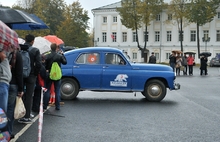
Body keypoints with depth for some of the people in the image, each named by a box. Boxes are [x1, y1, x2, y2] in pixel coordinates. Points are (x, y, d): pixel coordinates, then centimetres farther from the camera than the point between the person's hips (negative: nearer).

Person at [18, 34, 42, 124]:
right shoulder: (35, 50, -8)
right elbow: (38, 64, -14)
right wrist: (35, 73, 0)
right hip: (31, 76, -3)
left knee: (20, 96, 15)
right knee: (29, 96, 3)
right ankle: (27, 117, 3)